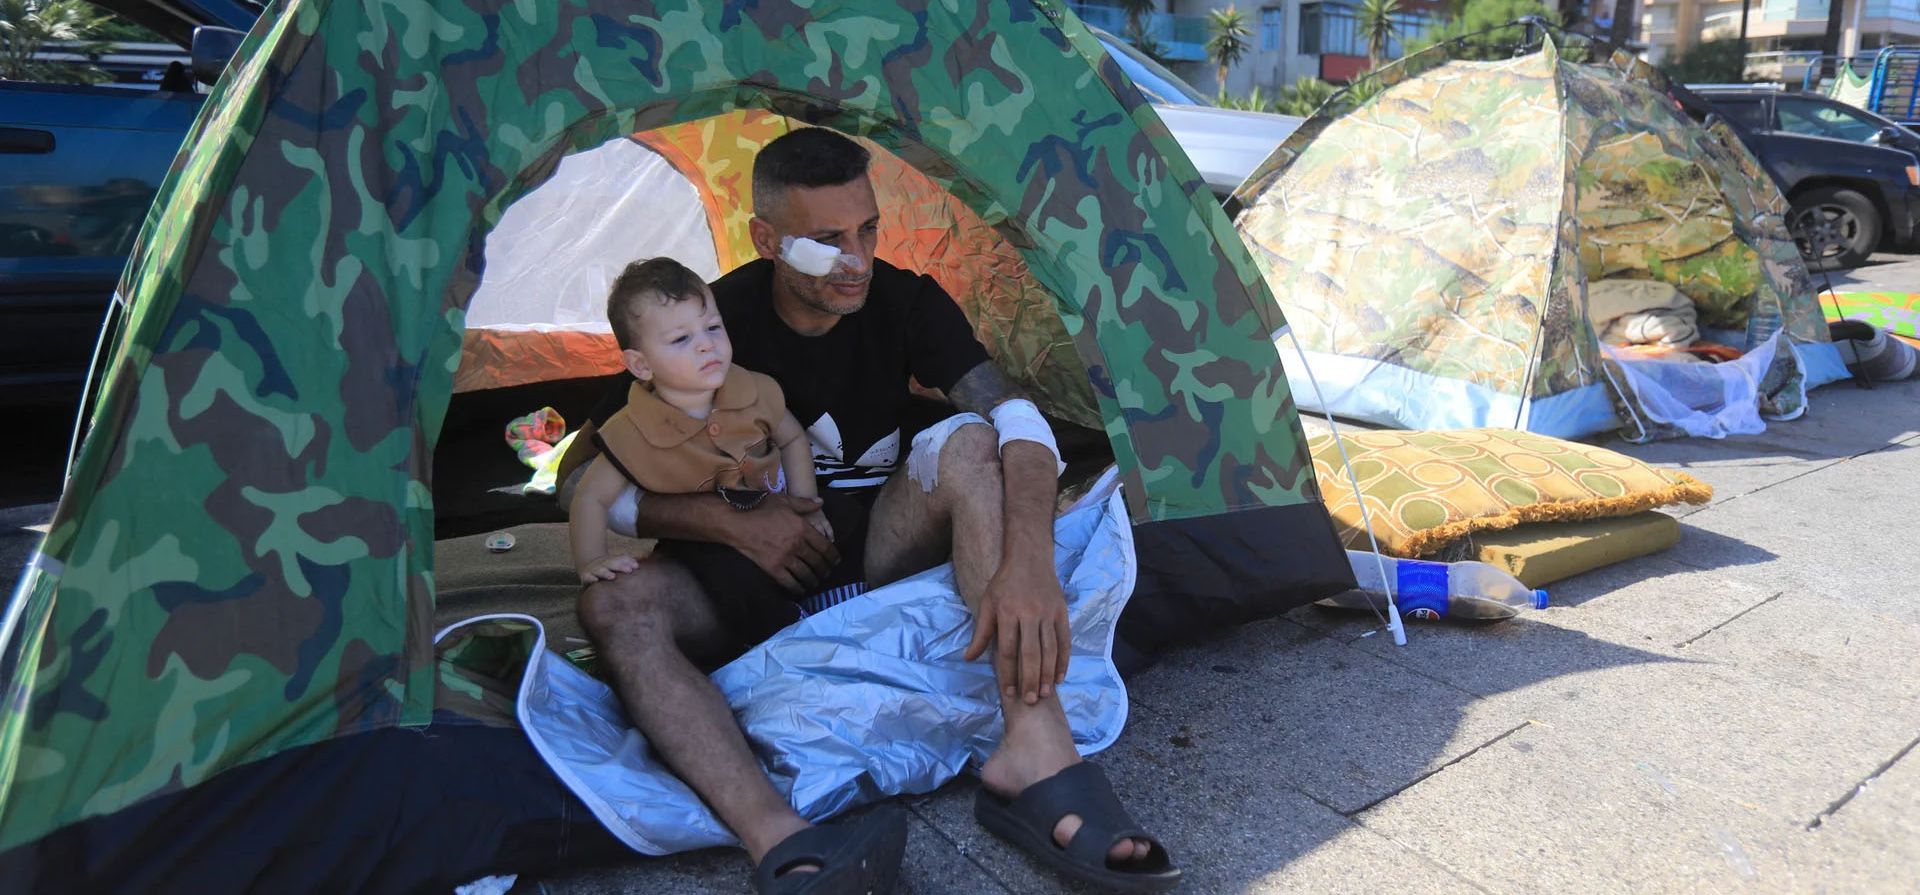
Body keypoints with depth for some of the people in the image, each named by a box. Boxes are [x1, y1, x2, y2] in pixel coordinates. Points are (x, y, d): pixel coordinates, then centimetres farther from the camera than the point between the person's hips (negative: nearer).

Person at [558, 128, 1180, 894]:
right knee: (615, 598, -31)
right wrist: (730, 522, -23)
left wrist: (1028, 562, -43)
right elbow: (581, 480, -9)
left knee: (971, 443, -28)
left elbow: (1018, 419, -24)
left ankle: (1034, 757, -42)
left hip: (878, 562, 1)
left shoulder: (906, 303, -8)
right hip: (755, 585, 0)